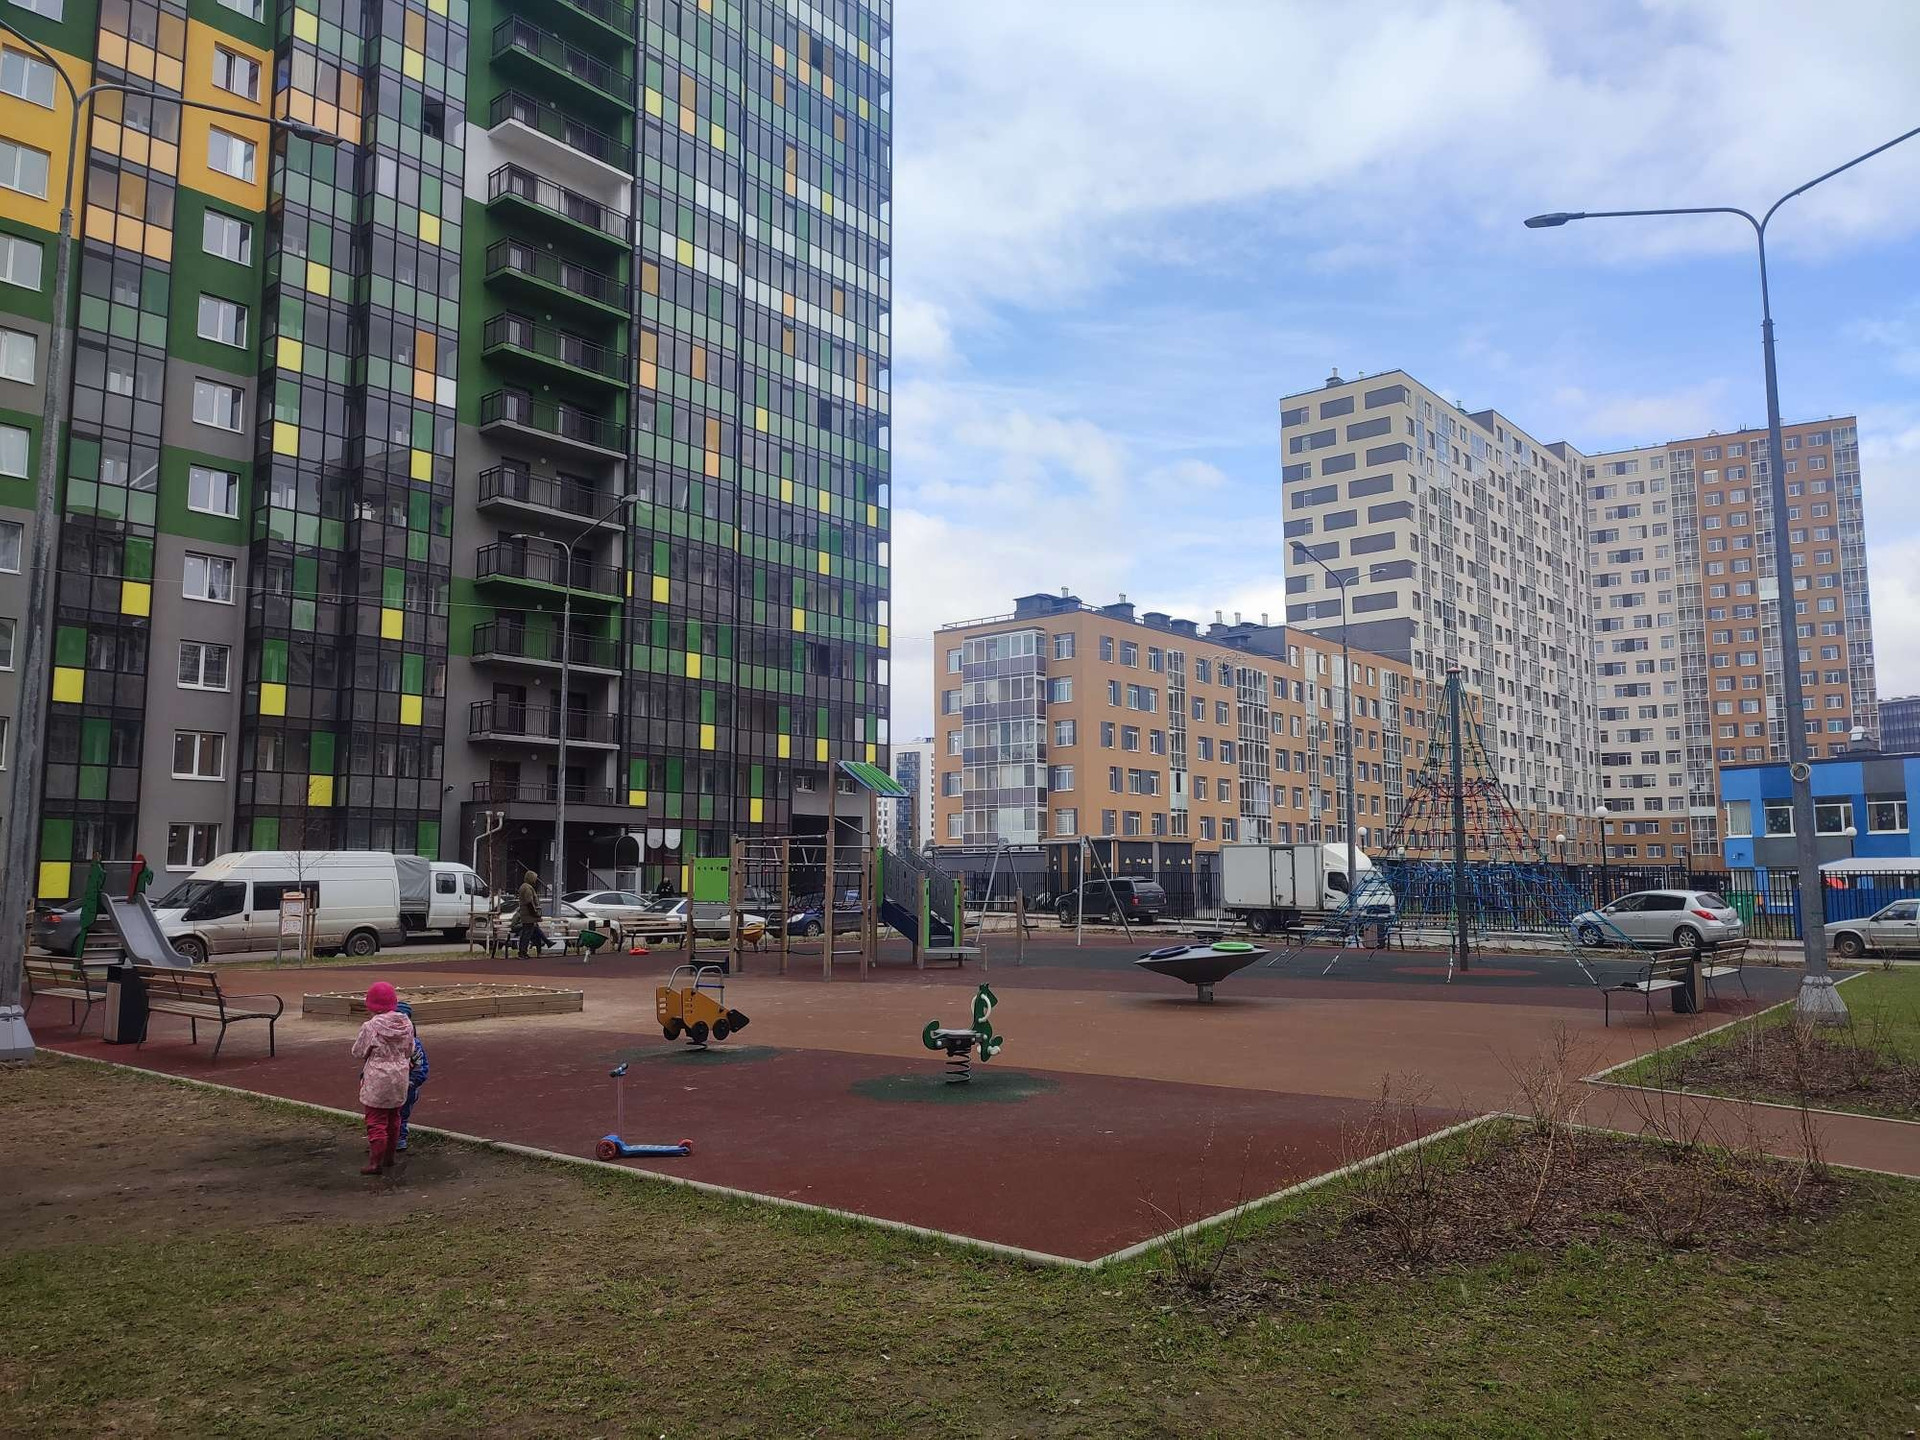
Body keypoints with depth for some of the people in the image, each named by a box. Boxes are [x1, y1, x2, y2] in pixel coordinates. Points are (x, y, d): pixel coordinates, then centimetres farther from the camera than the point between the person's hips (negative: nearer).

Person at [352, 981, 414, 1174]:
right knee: (393, 1118, 18)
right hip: (400, 1076, 6)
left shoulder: (371, 1027, -19)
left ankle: (375, 1162, 1)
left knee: (376, 1121, 1)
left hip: (377, 1079, -6)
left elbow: (358, 1053, -7)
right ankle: (389, 1156, 29)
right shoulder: (406, 1024, -2)